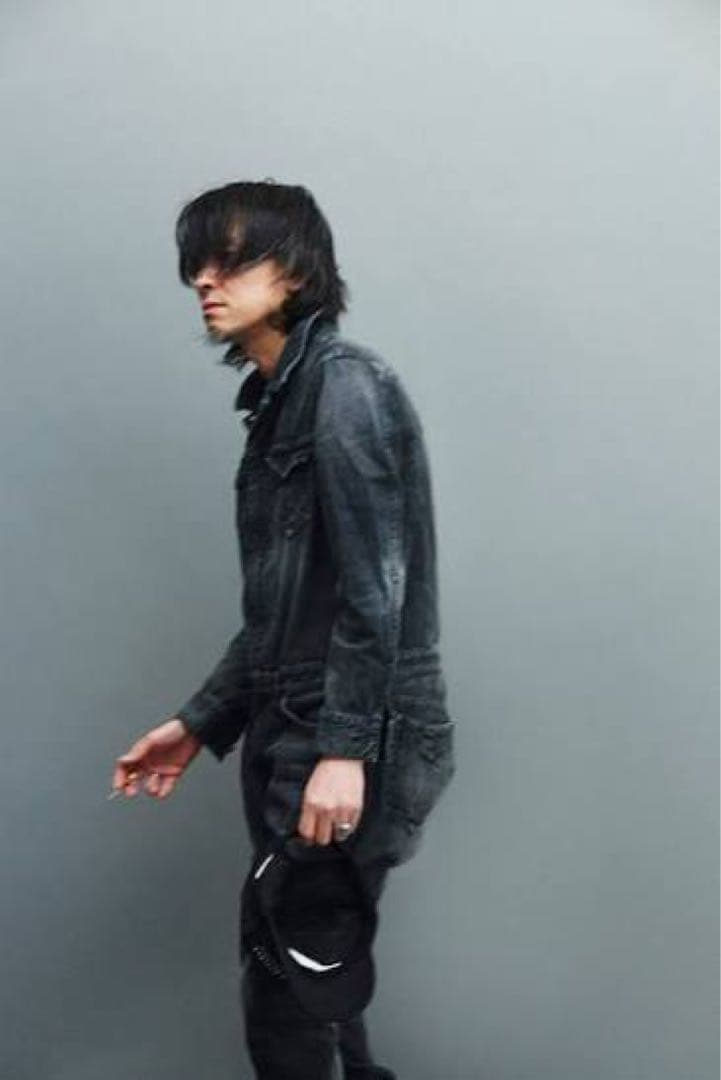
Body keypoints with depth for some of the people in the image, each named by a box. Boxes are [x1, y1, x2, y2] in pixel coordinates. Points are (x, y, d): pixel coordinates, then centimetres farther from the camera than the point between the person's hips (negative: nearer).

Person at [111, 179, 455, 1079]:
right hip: (296, 732, 9)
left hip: (354, 740, -9)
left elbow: (372, 587, -18)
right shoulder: (280, 400, 16)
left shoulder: (344, 382, -10)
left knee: (284, 990, -2)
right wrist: (201, 723, 16)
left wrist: (343, 751, -23)